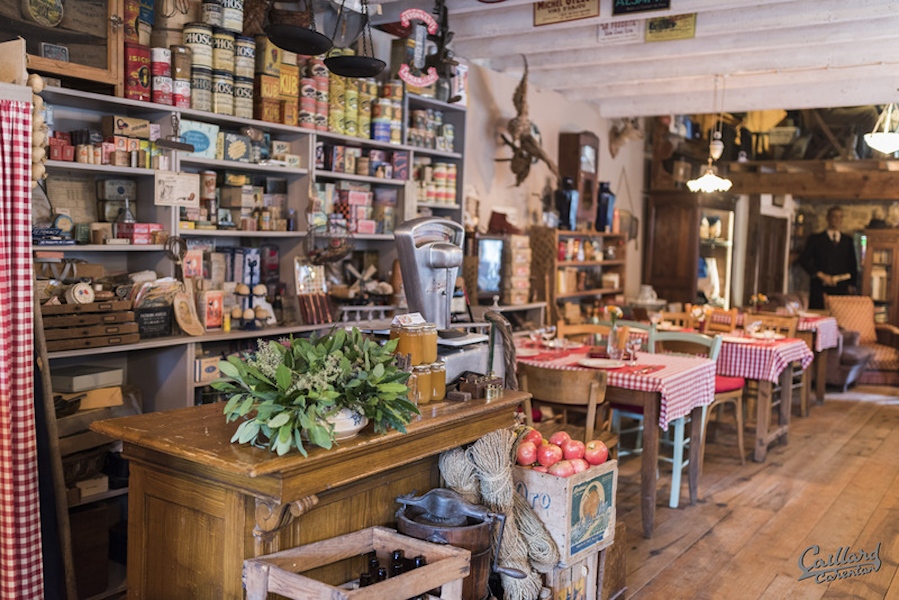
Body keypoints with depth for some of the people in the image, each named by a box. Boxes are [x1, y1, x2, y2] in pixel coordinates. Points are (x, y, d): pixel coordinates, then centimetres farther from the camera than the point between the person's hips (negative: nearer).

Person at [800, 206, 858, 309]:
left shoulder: (848, 240, 18)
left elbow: (853, 264, 18)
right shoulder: (816, 239, 10)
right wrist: (821, 275, -10)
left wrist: (852, 285, 7)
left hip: (842, 290, 2)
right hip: (820, 289, -2)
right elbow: (803, 260, 0)